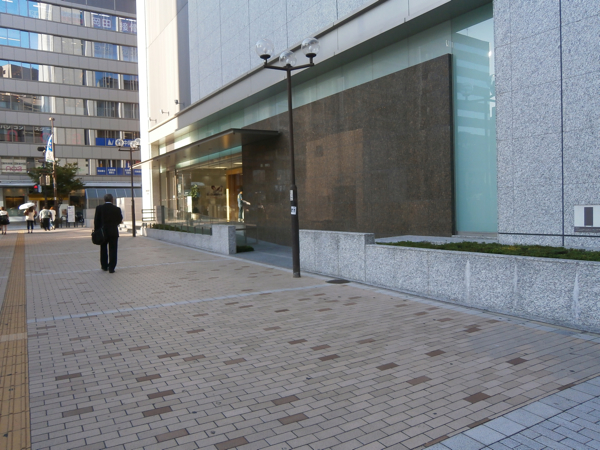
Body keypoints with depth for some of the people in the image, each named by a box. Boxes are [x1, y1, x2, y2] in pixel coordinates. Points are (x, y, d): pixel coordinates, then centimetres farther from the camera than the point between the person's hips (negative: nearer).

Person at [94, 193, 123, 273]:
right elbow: (120, 220, 4)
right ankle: (111, 268, -1)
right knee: (112, 250, 2)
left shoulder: (99, 208, -6)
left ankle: (104, 266, 24)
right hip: (113, 232, -1)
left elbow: (96, 221, -4)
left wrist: (96, 231, 5)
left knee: (103, 250, 17)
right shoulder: (117, 209, -6)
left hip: (103, 232, 1)